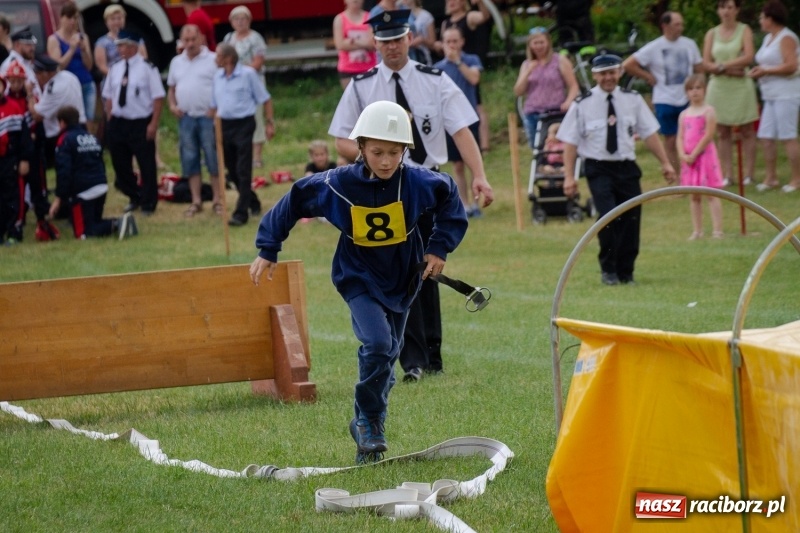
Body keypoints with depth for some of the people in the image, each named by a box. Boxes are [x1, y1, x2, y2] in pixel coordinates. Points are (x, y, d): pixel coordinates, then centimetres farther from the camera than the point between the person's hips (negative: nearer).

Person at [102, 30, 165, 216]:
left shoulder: (147, 68, -10)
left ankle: (148, 203, 18)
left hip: (141, 124, -6)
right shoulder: (115, 68, 7)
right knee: (120, 164, 14)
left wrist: (153, 124, -14)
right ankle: (134, 197, 33)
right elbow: (108, 96, 14)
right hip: (118, 123, 6)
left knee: (146, 165, 3)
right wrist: (110, 121, 8)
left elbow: (158, 97, -10)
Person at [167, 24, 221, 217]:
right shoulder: (177, 62, 13)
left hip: (208, 117, -5)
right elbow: (171, 88, 21)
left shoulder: (213, 60, -4)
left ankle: (217, 200, 6)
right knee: (190, 161, 6)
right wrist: (172, 105, 4)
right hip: (185, 118, 5)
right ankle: (196, 201, 12)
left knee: (213, 159, -1)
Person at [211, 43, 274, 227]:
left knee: (243, 171, -8)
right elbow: (214, 105, 16)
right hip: (224, 125, 6)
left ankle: (241, 213, -11)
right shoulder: (217, 77, 10)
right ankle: (253, 203, 30)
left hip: (243, 124, -6)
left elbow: (265, 99, -3)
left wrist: (269, 123, -7)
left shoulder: (248, 74, -7)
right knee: (232, 171, 12)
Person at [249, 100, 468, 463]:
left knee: (387, 354, 13)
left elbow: (450, 198, 3)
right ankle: (369, 421, -6)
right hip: (359, 280, -3)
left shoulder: (416, 183, -17)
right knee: (377, 343, -24)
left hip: (402, 281, 3)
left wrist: (440, 246, -3)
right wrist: (267, 252, -2)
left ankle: (368, 425, 32)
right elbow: (293, 203, -5)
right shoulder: (337, 185, -19)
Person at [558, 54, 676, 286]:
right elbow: (570, 142, -3)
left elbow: (649, 133, 7)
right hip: (599, 169, -3)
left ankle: (625, 272, 21)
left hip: (627, 168, 3)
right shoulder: (583, 105, -4)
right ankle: (608, 270, -1)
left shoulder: (633, 100, 4)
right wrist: (569, 177, -8)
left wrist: (665, 163, 4)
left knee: (631, 219, 3)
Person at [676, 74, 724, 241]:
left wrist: (694, 154, -15)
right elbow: (680, 137, 7)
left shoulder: (708, 111, -6)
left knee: (712, 194, -6)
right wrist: (683, 154, -11)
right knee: (694, 197, 9)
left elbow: (708, 135, -13)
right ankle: (697, 230, 13)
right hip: (689, 158, 6)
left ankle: (717, 230, -8)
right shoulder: (684, 115, 11)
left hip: (705, 155, -6)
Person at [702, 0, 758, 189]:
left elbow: (748, 57, -11)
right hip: (719, 87, 3)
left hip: (741, 86, -2)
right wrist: (730, 70, -13)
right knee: (723, 133, 2)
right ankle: (727, 175, 5)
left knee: (747, 132, -1)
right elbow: (706, 64, 1)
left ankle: (748, 174, 1)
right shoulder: (712, 34, 9)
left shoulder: (744, 30, 2)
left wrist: (722, 65, -13)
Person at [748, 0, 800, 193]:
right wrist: (758, 70, 4)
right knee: (766, 137, 5)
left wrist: (765, 71, -14)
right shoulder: (768, 38, 18)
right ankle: (771, 177, 10)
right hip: (771, 95, 9)